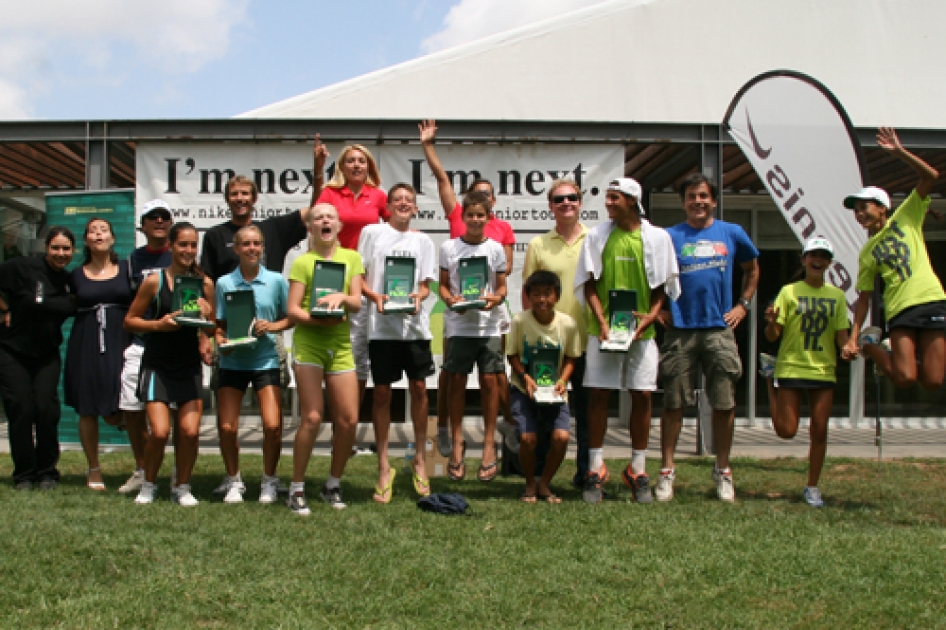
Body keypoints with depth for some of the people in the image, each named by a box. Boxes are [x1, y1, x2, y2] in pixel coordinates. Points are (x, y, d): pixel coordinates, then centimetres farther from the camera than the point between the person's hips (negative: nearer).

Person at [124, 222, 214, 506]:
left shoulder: (205, 283, 4)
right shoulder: (155, 281, -3)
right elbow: (129, 321, 1)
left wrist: (206, 316, -11)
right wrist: (158, 324, -16)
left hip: (190, 367, 2)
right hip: (157, 366, -2)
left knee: (190, 432, -9)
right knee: (160, 432, -12)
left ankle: (182, 488, 14)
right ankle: (148, 485, 14)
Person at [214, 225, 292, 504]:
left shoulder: (276, 281, -1)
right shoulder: (224, 283, 2)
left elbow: (291, 318, 6)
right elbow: (218, 324, 6)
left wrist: (272, 326, -12)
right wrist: (221, 340, -14)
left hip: (266, 361, -1)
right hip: (232, 361, 1)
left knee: (273, 425, -10)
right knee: (227, 427, -2)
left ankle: (269, 481, 14)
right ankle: (234, 481, 22)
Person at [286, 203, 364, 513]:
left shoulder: (351, 258, 10)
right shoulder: (303, 262, 2)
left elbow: (357, 302, 2)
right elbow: (293, 310, -4)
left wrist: (342, 296, -19)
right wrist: (319, 320, -20)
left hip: (341, 345, 3)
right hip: (308, 342, -3)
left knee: (349, 420, 0)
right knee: (312, 418, -10)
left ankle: (333, 484, 19)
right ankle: (297, 488, 3)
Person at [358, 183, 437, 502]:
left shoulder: (423, 241, 12)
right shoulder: (372, 232, 6)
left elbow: (425, 284, 10)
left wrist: (418, 296, -12)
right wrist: (375, 297, -14)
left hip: (415, 323, 2)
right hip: (381, 324, -2)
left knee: (419, 388, 4)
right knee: (382, 392, 1)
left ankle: (420, 460, 19)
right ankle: (383, 466, 10)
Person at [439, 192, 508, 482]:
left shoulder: (495, 249, 6)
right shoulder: (449, 248, 5)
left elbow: (502, 286, 9)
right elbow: (443, 285, 9)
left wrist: (496, 299, -13)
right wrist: (450, 299, -12)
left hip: (488, 322, 0)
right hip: (458, 323, 0)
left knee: (489, 380, -2)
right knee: (456, 381, 1)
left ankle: (489, 443, 8)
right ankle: (457, 442, 12)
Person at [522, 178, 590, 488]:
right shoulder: (537, 245, 6)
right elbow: (528, 293, 6)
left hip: (587, 341, 0)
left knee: (587, 409, 7)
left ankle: (586, 472, 18)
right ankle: (540, 472, 17)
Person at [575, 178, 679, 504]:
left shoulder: (657, 238, 5)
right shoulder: (597, 236, 5)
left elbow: (662, 285, 8)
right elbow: (589, 283, 4)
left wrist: (650, 316, -9)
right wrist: (601, 319, -9)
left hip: (641, 328, 0)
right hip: (604, 327, 0)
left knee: (642, 395, 1)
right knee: (598, 393, -1)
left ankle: (638, 469, 12)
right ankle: (596, 468, 7)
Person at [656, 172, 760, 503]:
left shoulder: (732, 233, 9)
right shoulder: (670, 236, 4)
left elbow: (752, 269, 23)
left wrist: (743, 304, 13)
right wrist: (658, 309, 0)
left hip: (720, 330, 1)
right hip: (680, 330, -1)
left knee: (724, 403, 3)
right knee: (673, 402, 1)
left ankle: (723, 471, 16)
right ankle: (667, 470, 8)